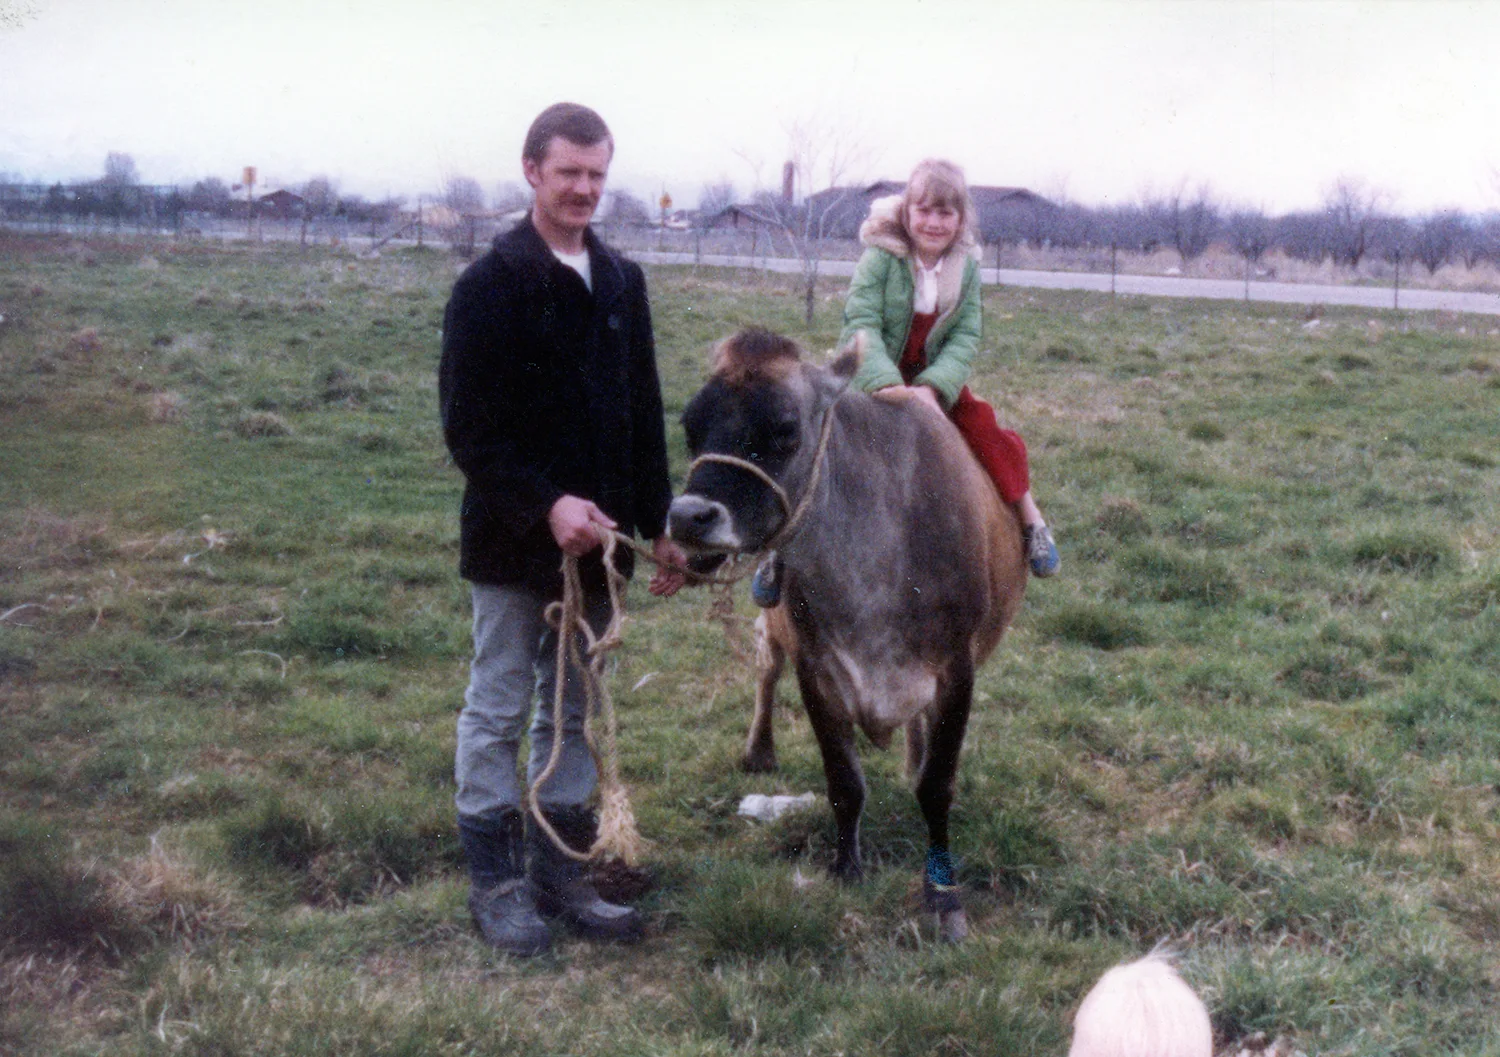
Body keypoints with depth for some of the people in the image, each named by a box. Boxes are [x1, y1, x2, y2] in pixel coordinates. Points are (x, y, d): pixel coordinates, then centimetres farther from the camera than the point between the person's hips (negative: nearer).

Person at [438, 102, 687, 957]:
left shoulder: (622, 282, 10)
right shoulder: (492, 285, -9)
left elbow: (645, 415, 14)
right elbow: (470, 428, -14)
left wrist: (660, 525, 10)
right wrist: (545, 506, -24)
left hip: (596, 537, 6)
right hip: (514, 542, -6)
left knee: (574, 709, 13)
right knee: (500, 710, 5)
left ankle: (560, 872, 23)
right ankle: (495, 880, 16)